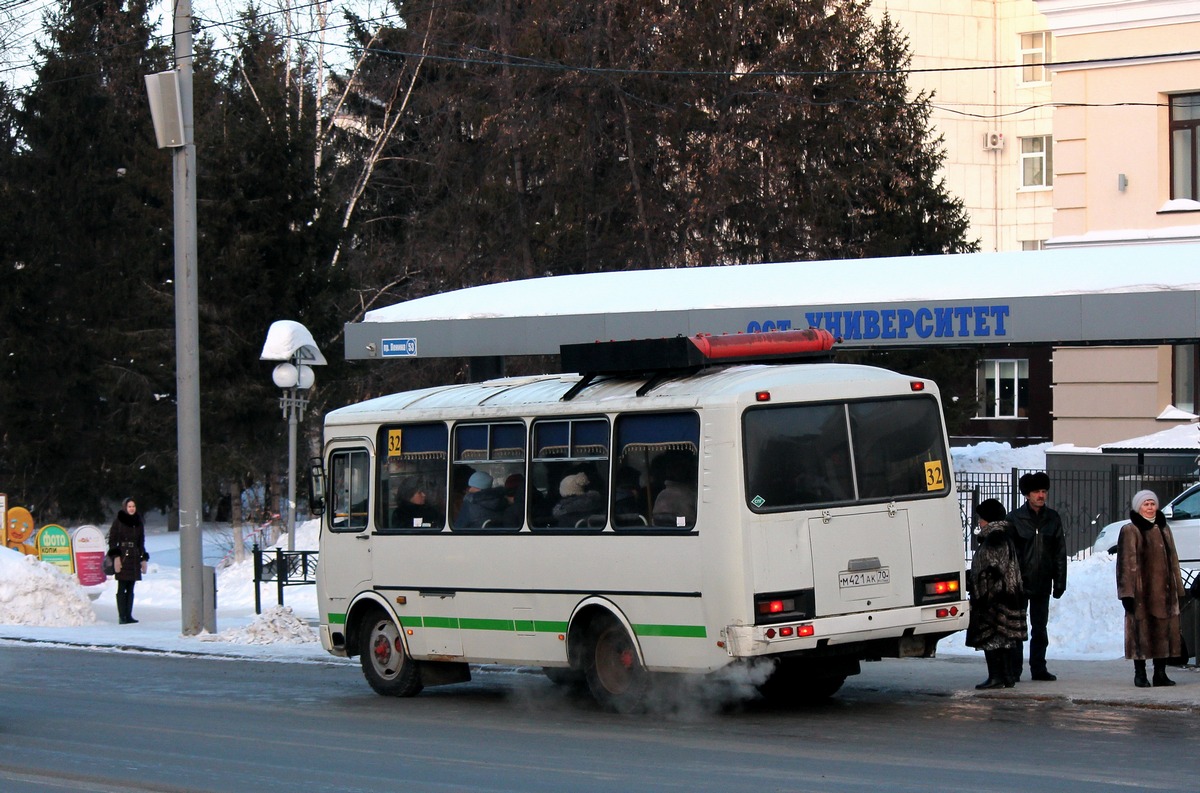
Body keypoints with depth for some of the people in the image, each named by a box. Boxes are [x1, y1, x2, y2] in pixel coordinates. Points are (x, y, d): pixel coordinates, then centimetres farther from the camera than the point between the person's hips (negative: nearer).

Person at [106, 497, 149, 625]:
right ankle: (122, 616, -7)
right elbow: (112, 540, -4)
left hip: (134, 559, 5)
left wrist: (143, 559, 14)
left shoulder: (138, 522, 14)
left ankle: (128, 615, 7)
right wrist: (116, 557, -13)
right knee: (122, 588, -6)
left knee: (130, 589, 5)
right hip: (122, 558, -5)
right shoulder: (118, 521, -1)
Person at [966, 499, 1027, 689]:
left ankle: (996, 676, -6)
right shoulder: (1004, 538, 15)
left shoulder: (993, 540, -16)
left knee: (990, 637, -6)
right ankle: (1008, 675, 14)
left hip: (993, 600, -10)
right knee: (1004, 638, 12)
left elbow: (990, 573, -20)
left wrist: (980, 595, -17)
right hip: (1008, 599, 10)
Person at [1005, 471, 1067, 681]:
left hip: (1043, 583, 3)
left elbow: (1060, 552, 8)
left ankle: (1038, 668, 17)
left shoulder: (1053, 519, 7)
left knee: (1040, 628, 10)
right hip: (1020, 583, -3)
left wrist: (1060, 582, 3)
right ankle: (1014, 670, 6)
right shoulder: (1015, 518, -3)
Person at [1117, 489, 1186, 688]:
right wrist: (1127, 591, -16)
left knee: (1164, 630, 5)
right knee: (1141, 630, -4)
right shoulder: (1130, 531, -3)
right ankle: (1140, 674, 1)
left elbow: (1173, 560, 18)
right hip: (1141, 589, -6)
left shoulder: (1164, 529, 16)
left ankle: (1160, 674, 11)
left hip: (1163, 590, 6)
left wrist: (1177, 588, 12)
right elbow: (1126, 562, -9)